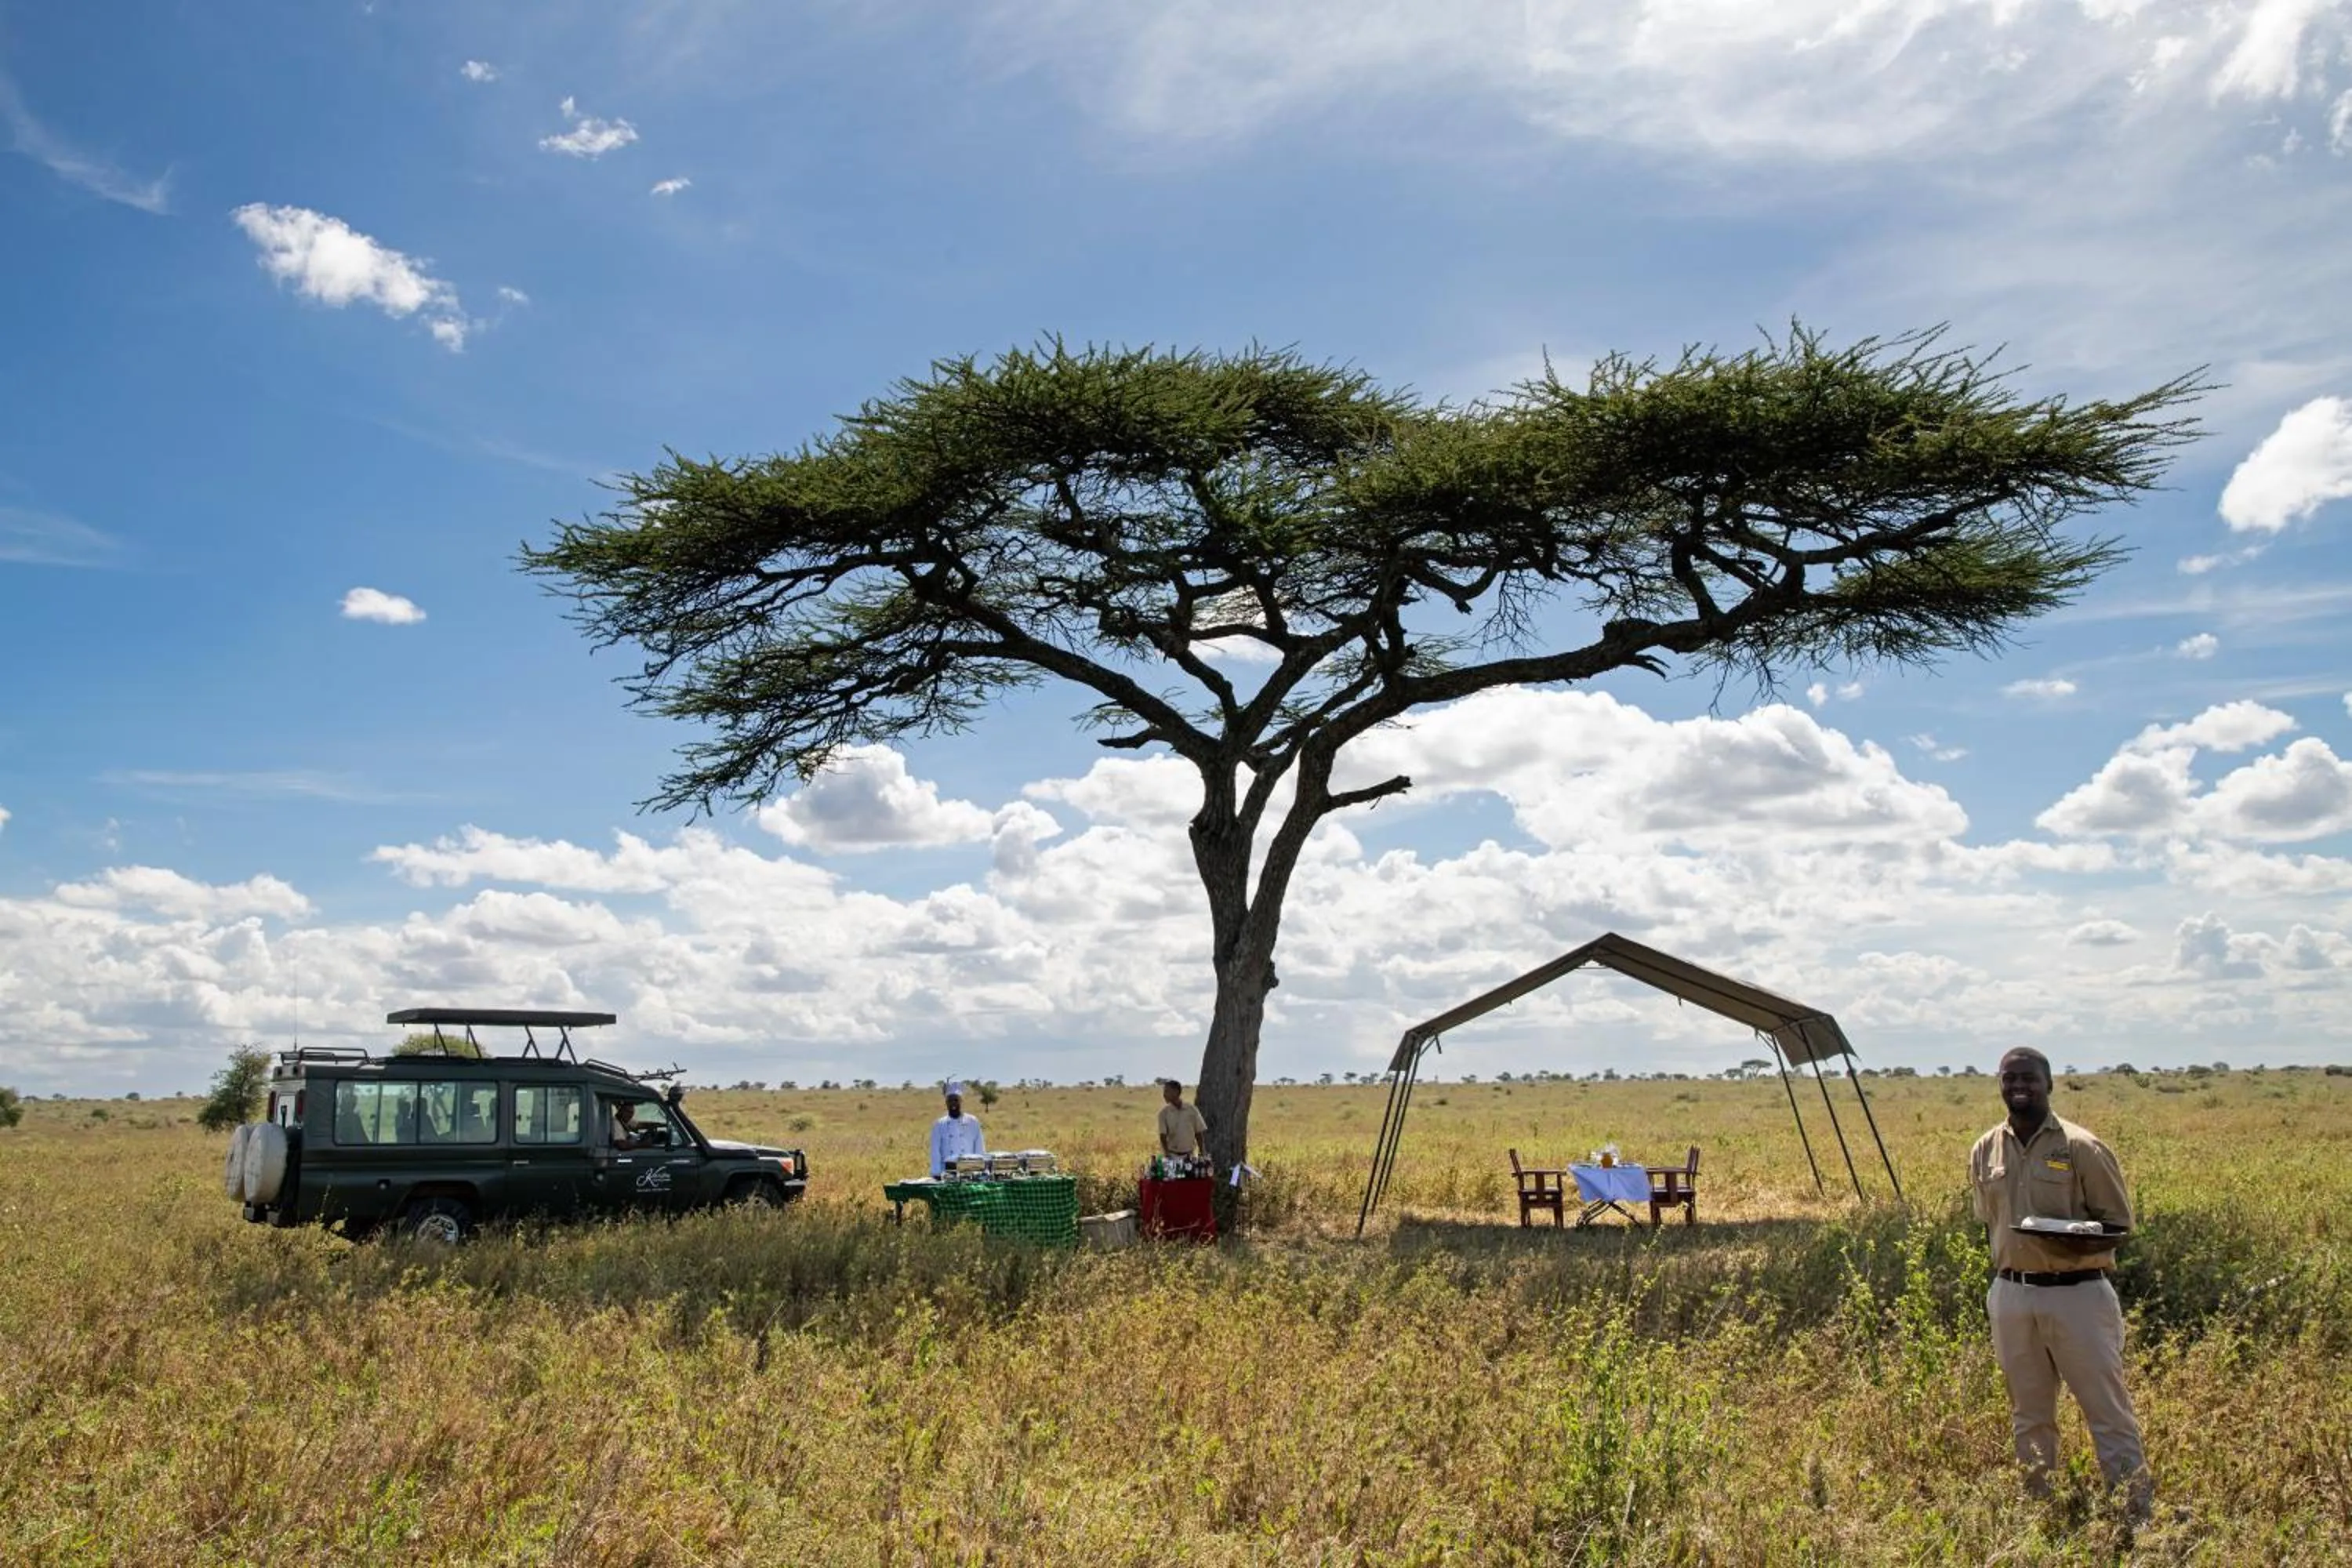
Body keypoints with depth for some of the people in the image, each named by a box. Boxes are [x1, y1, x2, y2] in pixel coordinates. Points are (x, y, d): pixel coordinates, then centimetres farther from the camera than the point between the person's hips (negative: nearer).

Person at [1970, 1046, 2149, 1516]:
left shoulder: (2080, 1147, -7)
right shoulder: (1986, 1151, 7)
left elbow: (2119, 1222, -3)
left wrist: (2076, 1244, -21)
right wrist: (2004, 1275, 13)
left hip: (2077, 1293, -5)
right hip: (2011, 1295, 5)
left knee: (2109, 1412, -1)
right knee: (2028, 1416, 14)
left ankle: (2137, 1511, 7)